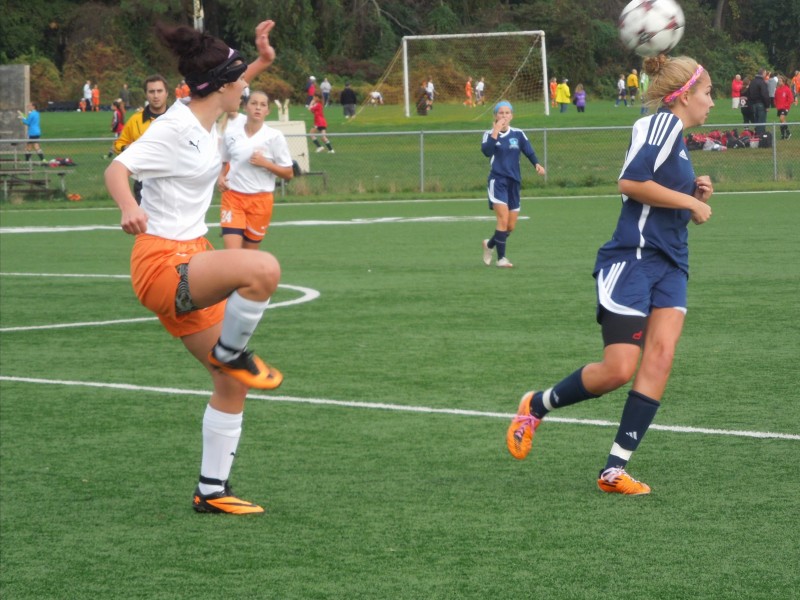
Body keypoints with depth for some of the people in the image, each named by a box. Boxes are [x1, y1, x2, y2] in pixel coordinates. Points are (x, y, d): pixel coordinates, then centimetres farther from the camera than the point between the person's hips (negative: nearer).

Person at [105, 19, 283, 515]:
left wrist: (261, 62, 25)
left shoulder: (205, 119, 11)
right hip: (163, 264, -9)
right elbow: (117, 169, -26)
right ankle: (231, 352, -10)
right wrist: (129, 208, -45)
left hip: (191, 260, 9)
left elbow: (229, 91, 35)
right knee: (263, 269, -35)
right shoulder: (174, 129, -16)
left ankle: (212, 491, 20)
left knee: (233, 383, 11)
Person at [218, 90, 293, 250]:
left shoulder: (274, 137, -5)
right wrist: (221, 176, -3)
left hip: (260, 199, -1)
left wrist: (265, 163, -17)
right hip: (232, 196, 1)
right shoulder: (231, 132, 1)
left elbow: (288, 174, -2)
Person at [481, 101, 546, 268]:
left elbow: (529, 152, -3)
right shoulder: (490, 134, -3)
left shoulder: (518, 134, 5)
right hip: (497, 181, -4)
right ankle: (501, 258, -9)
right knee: (503, 219, -17)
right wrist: (495, 132, -26)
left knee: (511, 226, 8)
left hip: (514, 182, 4)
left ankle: (489, 244, 35)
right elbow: (486, 151, -21)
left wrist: (537, 164, -22)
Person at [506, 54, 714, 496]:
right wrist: (689, 201, -14)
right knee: (618, 370, -10)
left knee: (660, 356, -10)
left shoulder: (677, 138, 21)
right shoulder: (659, 124, -7)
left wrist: (697, 199, 12)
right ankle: (537, 406, 17)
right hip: (633, 259, -9)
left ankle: (615, 470, -9)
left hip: (670, 266, 9)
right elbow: (630, 182, -22)